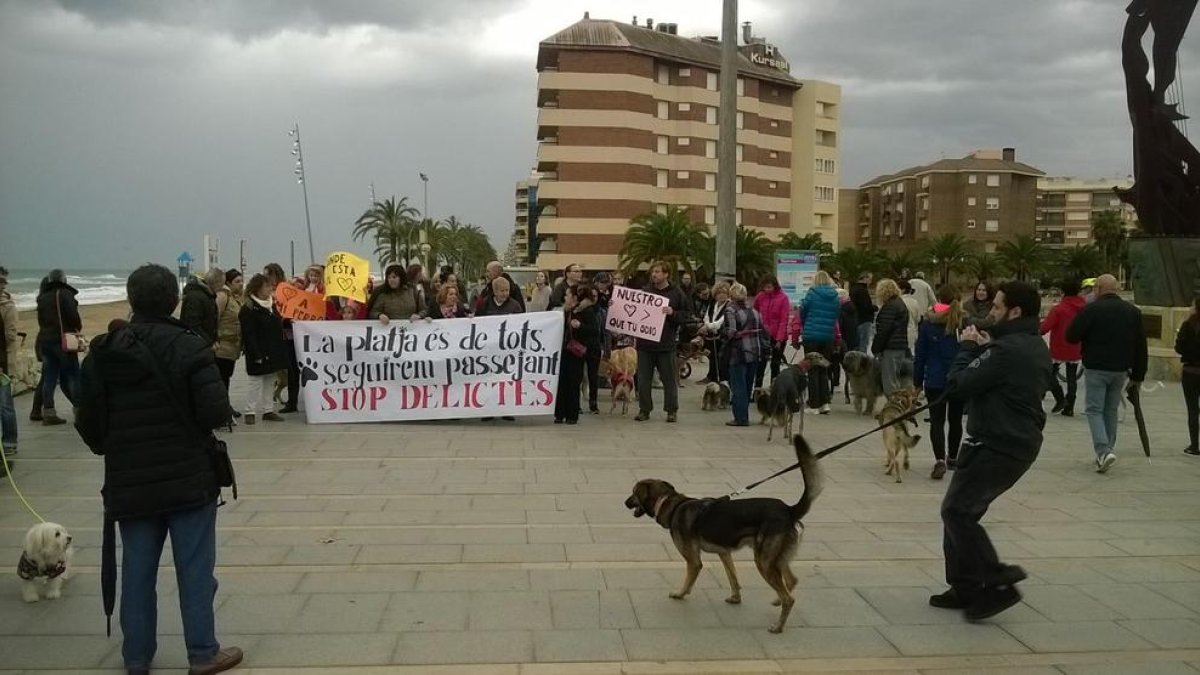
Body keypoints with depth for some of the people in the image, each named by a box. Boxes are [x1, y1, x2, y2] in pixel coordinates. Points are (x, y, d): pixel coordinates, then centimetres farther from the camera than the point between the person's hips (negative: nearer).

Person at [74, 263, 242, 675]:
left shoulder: (102, 353, 2)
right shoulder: (188, 347, -12)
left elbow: (87, 422, 4)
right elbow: (217, 413, -19)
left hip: (128, 482, 4)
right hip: (189, 478, -4)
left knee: (136, 570, 13)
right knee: (195, 568, 6)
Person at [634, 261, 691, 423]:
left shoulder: (677, 294, 1)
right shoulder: (644, 291, 7)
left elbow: (687, 314, -1)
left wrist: (673, 313, -17)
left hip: (666, 344, -2)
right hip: (645, 343, 2)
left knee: (670, 379, 5)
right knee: (643, 379, 6)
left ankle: (672, 410, 15)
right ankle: (644, 409, 16)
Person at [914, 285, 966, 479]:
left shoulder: (928, 324, -5)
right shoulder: (966, 323, -1)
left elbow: (920, 355, -2)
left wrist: (917, 381, 5)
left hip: (935, 381, -2)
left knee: (937, 421, -1)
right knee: (955, 420, 18)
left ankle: (940, 460, -19)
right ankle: (952, 458, 30)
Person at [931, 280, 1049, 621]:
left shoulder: (1008, 350, -21)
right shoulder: (1034, 346, 12)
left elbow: (957, 385, -18)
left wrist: (968, 347, -4)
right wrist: (986, 349, 2)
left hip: (998, 446, -10)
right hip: (1018, 442, 10)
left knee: (957, 510, -5)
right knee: (962, 510, 14)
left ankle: (998, 583, -2)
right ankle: (966, 587, 19)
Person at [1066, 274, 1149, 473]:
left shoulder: (1091, 309, -11)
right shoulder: (1133, 311, 7)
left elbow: (1071, 336, -11)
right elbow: (1141, 347, 8)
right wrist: (1138, 374, 13)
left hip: (1096, 369, -5)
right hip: (1121, 370, 5)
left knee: (1095, 410, 0)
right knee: (1111, 410, 16)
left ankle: (1104, 451, -16)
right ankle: (1106, 452, 20)